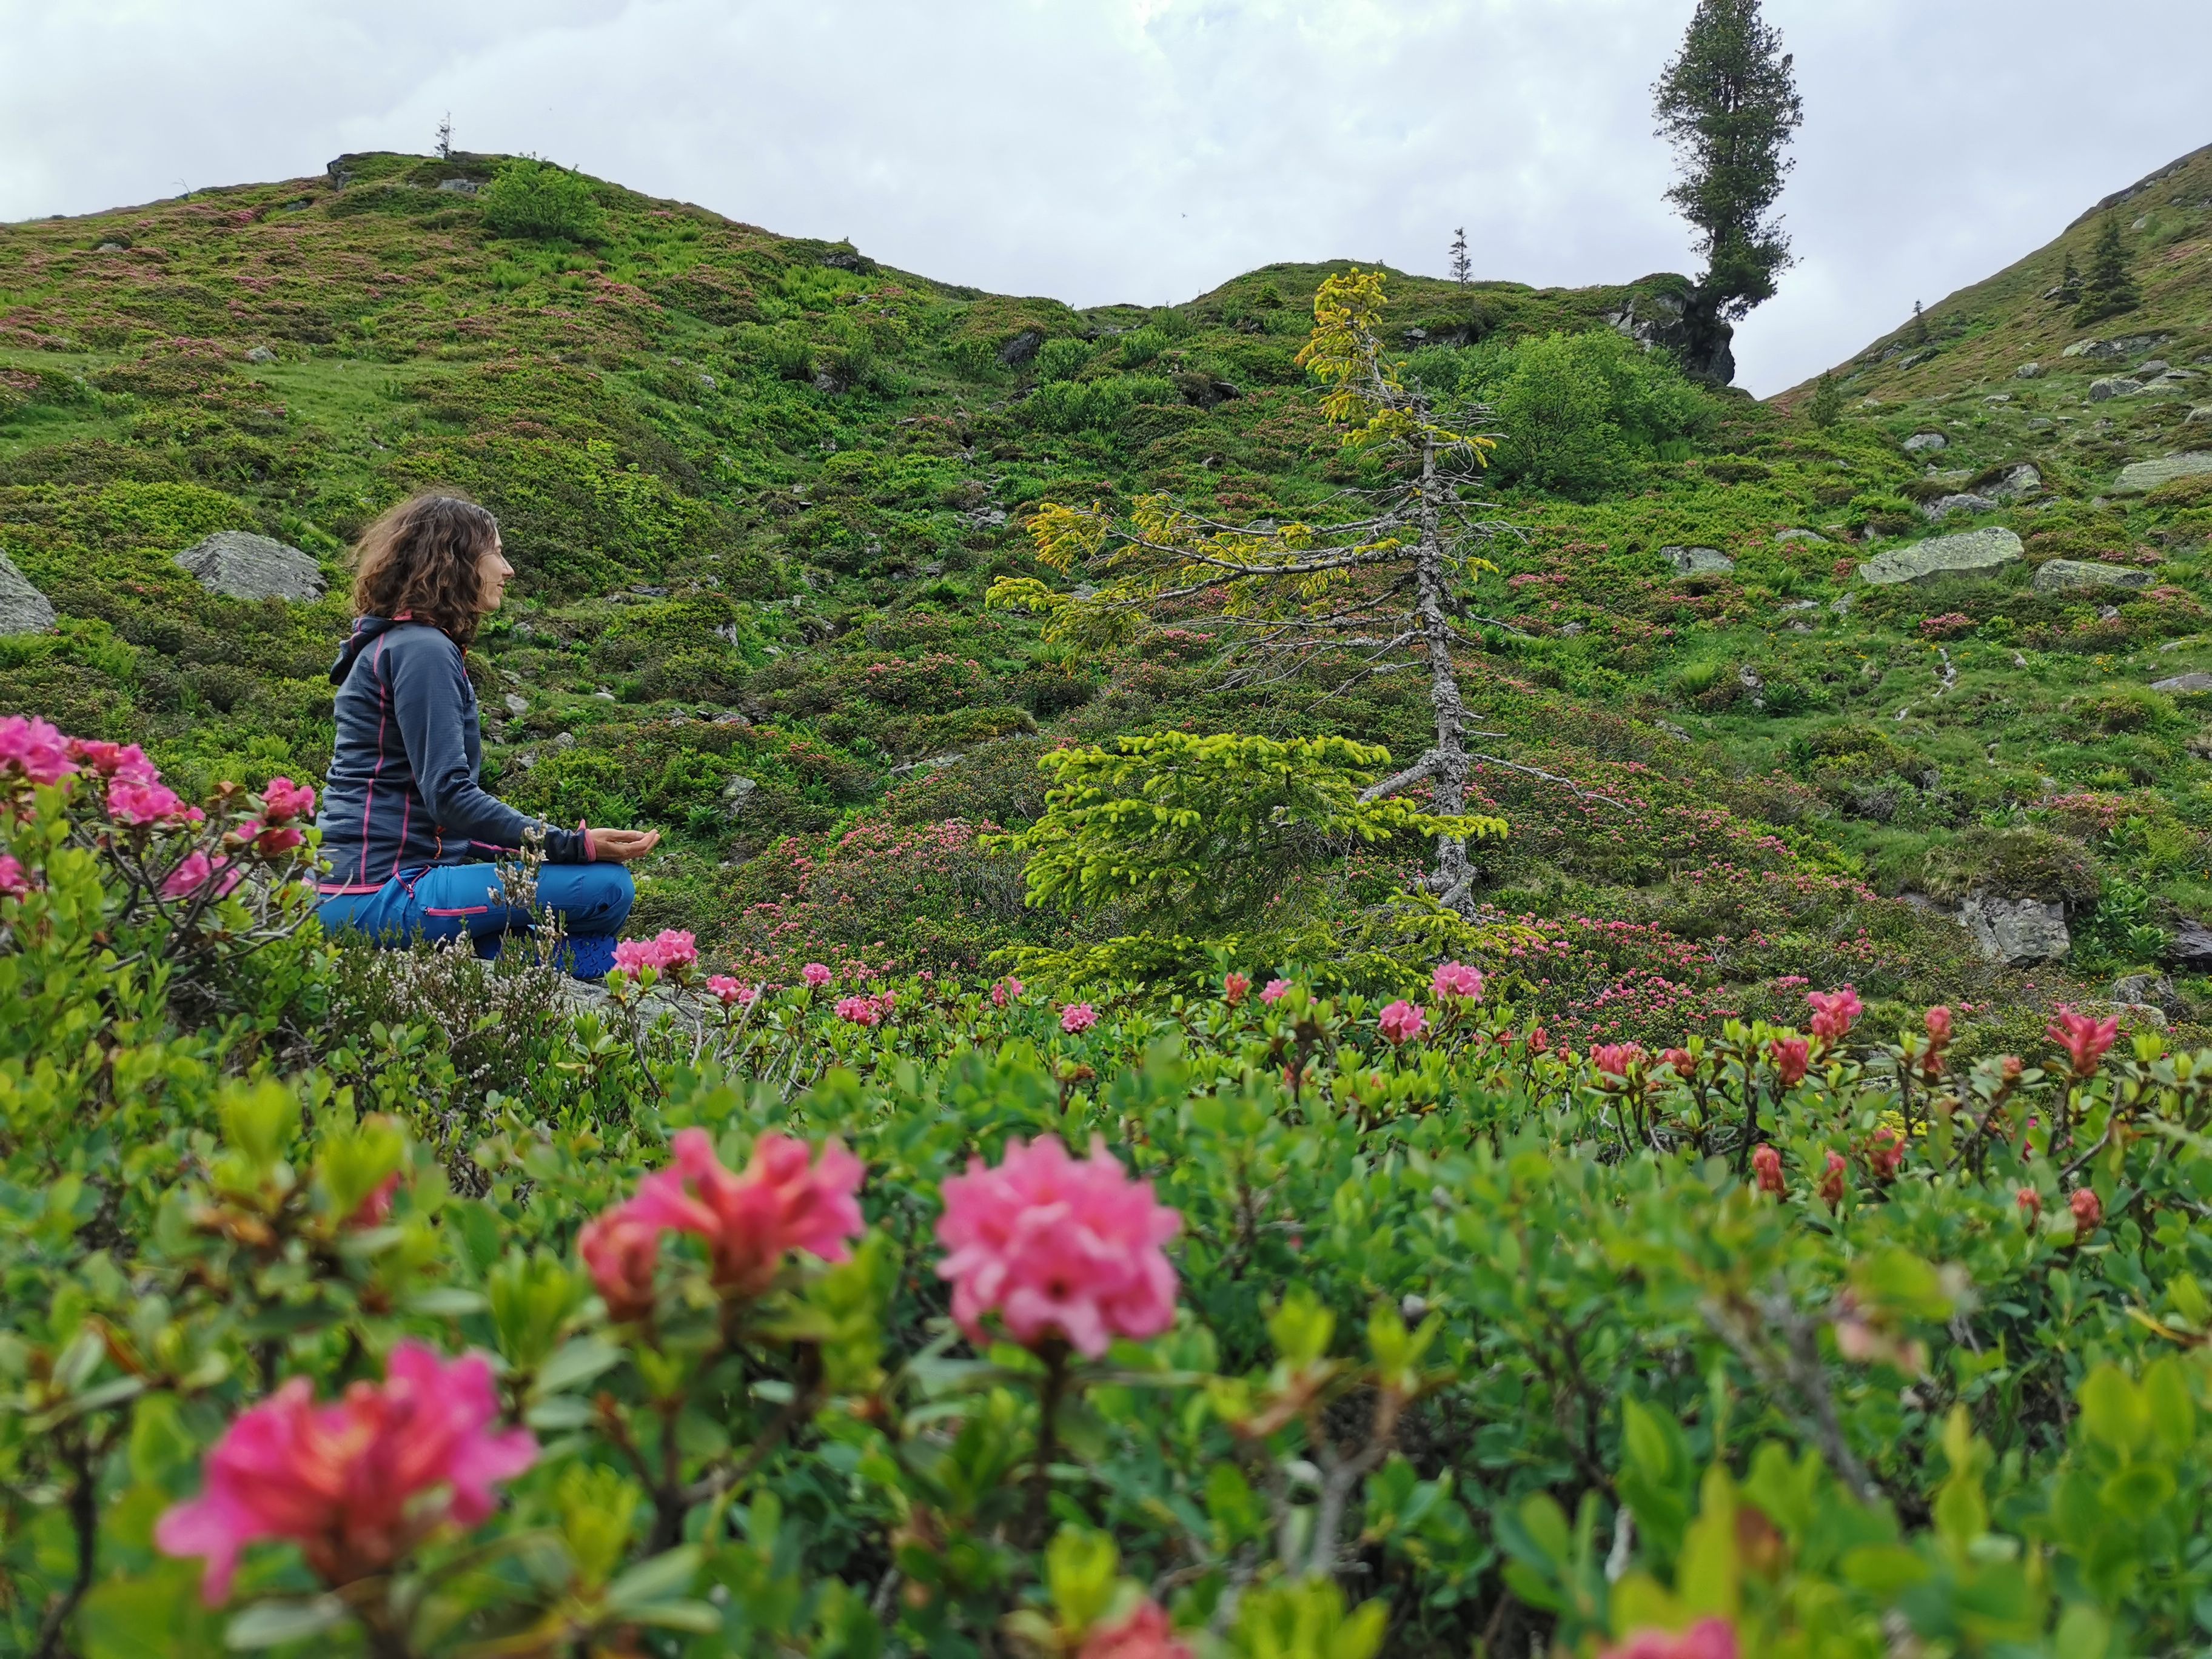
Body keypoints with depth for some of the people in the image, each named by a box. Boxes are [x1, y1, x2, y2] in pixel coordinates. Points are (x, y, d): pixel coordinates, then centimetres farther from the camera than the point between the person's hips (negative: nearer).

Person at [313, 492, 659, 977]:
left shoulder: (397, 643, 19)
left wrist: (565, 843, 15)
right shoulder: (422, 651, -12)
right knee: (607, 887, -19)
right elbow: (449, 797, -21)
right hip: (379, 896, -10)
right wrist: (574, 846, -22)